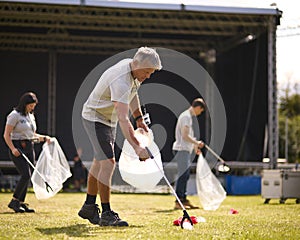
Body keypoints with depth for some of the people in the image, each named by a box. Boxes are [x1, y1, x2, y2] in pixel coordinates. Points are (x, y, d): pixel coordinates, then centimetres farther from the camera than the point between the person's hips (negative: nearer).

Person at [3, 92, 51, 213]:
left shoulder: (31, 116, 17)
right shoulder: (15, 115, -6)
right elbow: (6, 135, -9)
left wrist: (44, 137, 9)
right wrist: (13, 148, -22)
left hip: (29, 148, 7)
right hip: (18, 147, -7)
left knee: (27, 177, 4)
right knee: (26, 175, -17)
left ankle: (21, 203, 11)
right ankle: (14, 201, -7)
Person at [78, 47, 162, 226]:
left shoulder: (133, 68, -5)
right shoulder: (121, 81, -34)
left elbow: (132, 94, 17)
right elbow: (123, 119, -42)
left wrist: (140, 119, 16)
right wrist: (136, 146, -48)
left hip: (109, 118, 10)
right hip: (95, 117, -10)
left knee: (100, 161, 15)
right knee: (108, 162, -17)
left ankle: (89, 207, 25)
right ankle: (107, 214, -15)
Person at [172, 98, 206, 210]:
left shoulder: (189, 116, 20)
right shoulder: (186, 116, -13)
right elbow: (185, 135, -20)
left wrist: (195, 146, 23)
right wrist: (197, 143, -10)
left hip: (186, 150, 11)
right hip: (181, 149, -11)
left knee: (185, 175, 12)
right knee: (183, 175, -12)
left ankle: (184, 199, 16)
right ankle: (178, 201, -12)